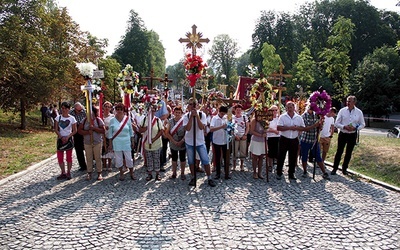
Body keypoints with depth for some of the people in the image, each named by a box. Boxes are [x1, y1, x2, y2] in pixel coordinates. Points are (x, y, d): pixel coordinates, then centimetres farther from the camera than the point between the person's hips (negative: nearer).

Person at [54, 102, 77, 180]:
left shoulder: (72, 118, -4)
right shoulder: (58, 117, 2)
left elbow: (75, 130, -3)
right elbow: (56, 129, -1)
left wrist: (67, 137, -15)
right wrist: (61, 137, -13)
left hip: (69, 139, -2)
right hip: (60, 139, 2)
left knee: (69, 157, 2)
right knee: (59, 157, 3)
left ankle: (68, 173, 12)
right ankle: (63, 173, 15)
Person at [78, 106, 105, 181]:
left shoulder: (99, 120, -3)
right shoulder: (84, 120, 4)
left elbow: (103, 130, -9)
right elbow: (79, 130, -1)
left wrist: (94, 128, -20)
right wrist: (87, 132, -17)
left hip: (97, 142, -2)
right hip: (87, 143, 2)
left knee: (98, 158, 3)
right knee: (89, 158, 8)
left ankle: (99, 173, 13)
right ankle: (89, 173, 19)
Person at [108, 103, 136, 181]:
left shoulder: (127, 119, -2)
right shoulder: (112, 120, -3)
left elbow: (131, 131, 5)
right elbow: (110, 133, 2)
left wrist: (132, 141, 6)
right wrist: (110, 144, 1)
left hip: (126, 142, 0)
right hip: (116, 143, 0)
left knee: (129, 158, 4)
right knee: (118, 158, 7)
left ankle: (131, 173, 20)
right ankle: (121, 173, 24)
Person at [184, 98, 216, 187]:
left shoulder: (202, 114, -6)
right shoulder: (186, 116, -4)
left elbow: (202, 127, -18)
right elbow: (187, 128, -18)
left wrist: (197, 116, -23)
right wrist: (191, 116, -22)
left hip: (200, 141, -1)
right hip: (189, 142, 1)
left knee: (206, 160, 1)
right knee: (191, 161, 10)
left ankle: (209, 178, 13)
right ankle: (193, 178, 25)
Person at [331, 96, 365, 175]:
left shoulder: (359, 112, -2)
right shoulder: (342, 110, -5)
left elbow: (362, 124, 5)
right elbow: (336, 123, -3)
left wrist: (355, 128, -14)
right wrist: (344, 127, -20)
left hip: (352, 135, 1)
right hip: (343, 134, -1)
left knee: (349, 153, 11)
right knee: (339, 151, 1)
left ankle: (344, 169, 26)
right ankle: (335, 168, 11)